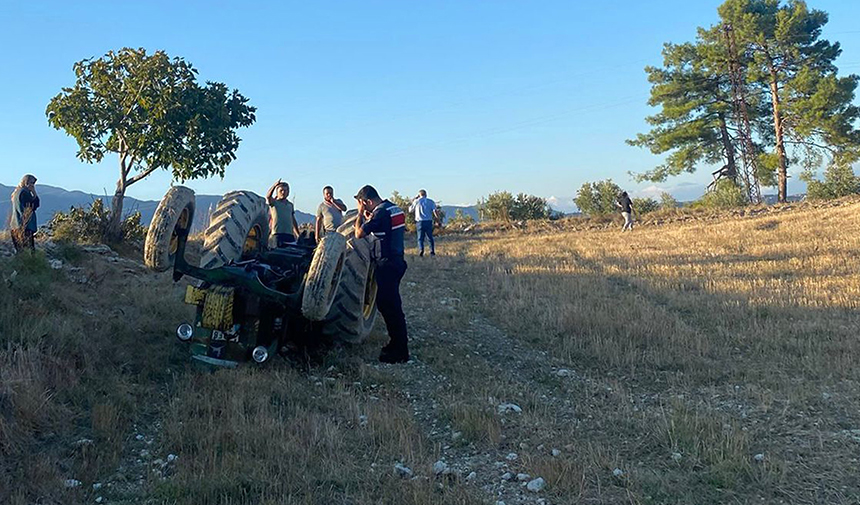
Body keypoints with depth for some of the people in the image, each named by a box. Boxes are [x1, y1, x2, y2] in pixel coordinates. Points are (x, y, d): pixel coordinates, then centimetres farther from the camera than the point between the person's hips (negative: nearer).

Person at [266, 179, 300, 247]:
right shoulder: (274, 202, 4)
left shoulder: (290, 204, 19)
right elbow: (268, 196, -20)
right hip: (278, 233, -5)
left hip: (290, 234, 5)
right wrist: (274, 185, -31)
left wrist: (298, 233, 22)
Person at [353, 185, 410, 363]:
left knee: (390, 307, -5)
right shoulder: (393, 208, 12)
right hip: (396, 261, 10)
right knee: (386, 304, 18)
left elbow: (359, 234, -15)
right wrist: (368, 217, 14)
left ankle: (399, 352, 0)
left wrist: (361, 213, -3)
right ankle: (397, 344, 26)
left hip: (387, 264, -10)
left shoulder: (380, 213, -17)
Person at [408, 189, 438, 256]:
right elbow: (435, 211, -4)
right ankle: (432, 251, 4)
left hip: (420, 221, -1)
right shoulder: (431, 201, 6)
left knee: (420, 237, 2)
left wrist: (412, 202, 25)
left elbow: (410, 210, 15)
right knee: (430, 237, 10)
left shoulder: (416, 201, 4)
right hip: (429, 221, 1)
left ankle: (421, 249, -18)